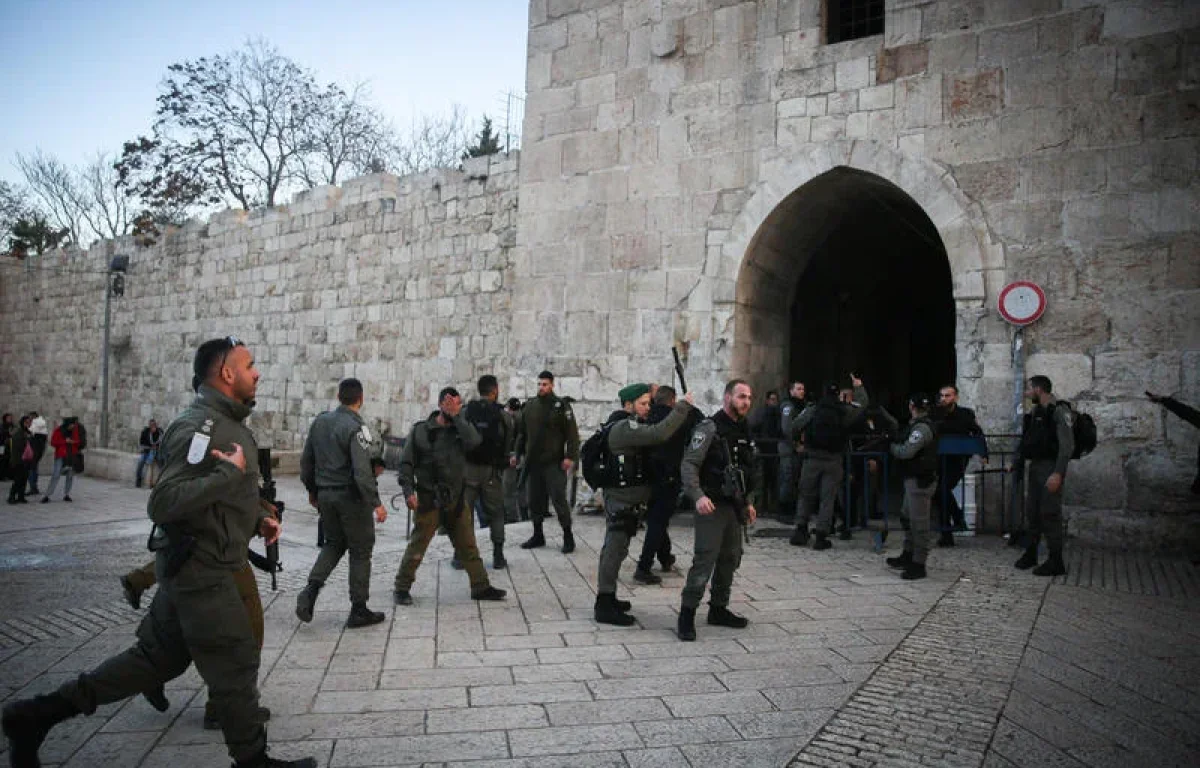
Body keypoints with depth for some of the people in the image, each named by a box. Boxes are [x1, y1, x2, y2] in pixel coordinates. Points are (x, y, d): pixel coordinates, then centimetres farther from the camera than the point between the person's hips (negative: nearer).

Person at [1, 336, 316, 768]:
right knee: (235, 663, 2)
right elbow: (165, 502, -29)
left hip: (200, 566, 10)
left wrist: (258, 518, 9)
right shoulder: (198, 426, -21)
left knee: (157, 658, 17)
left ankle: (36, 714, 24)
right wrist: (230, 471, -28)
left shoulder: (228, 423, 12)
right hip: (201, 568, -10)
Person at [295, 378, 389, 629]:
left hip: (325, 495, 7)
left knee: (333, 544, 23)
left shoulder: (320, 421, 5)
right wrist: (376, 503, -22)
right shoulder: (355, 428, -17)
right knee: (361, 551, 6)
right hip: (351, 497, -6)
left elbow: (306, 460, 13)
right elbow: (362, 471, -25)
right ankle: (358, 610, 11)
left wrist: (312, 490, 25)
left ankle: (311, 588, 3)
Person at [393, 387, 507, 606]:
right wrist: (408, 490, -13)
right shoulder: (421, 430, -3)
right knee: (417, 547, 2)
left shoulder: (460, 428, 6)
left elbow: (474, 442, -16)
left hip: (455, 499, 4)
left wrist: (457, 416, -14)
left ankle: (480, 587, 18)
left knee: (468, 545, 10)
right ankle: (402, 588, 18)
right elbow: (406, 463, -2)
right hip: (428, 500, -4)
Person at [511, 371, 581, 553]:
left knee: (559, 500, -5)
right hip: (533, 462, 5)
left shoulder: (561, 406, -4)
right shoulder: (529, 406, 11)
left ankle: (568, 537, 5)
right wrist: (516, 453, 10)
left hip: (554, 463, -5)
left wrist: (570, 456, -16)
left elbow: (572, 433, -8)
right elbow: (522, 432, 17)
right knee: (535, 500, 10)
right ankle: (538, 535, 22)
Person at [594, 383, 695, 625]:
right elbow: (659, 434, -31)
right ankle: (605, 607, -1)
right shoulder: (624, 427, -20)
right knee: (614, 550, -6)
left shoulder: (623, 425, 15)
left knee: (615, 549, 18)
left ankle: (607, 598, 30)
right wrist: (683, 406, -24)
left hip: (623, 499, 11)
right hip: (622, 499, -11)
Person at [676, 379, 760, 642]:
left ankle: (719, 608, 26)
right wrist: (698, 496, -29)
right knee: (705, 560, -11)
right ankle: (687, 616, -4)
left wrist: (749, 502, 18)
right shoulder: (709, 428, -11)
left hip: (735, 506, 8)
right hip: (712, 505, -8)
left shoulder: (744, 431, 14)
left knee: (730, 559, 13)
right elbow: (689, 464, -18)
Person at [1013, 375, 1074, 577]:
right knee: (1032, 511, 12)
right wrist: (1017, 464, 13)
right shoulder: (1035, 412, 15)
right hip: (1034, 467, 8)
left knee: (1050, 514, -6)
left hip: (1050, 467, -8)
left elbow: (1067, 445, -17)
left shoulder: (1059, 410, -11)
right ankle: (1030, 554, 21)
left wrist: (1058, 473, -24)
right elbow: (1026, 441, 20)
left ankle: (1056, 562, 1)